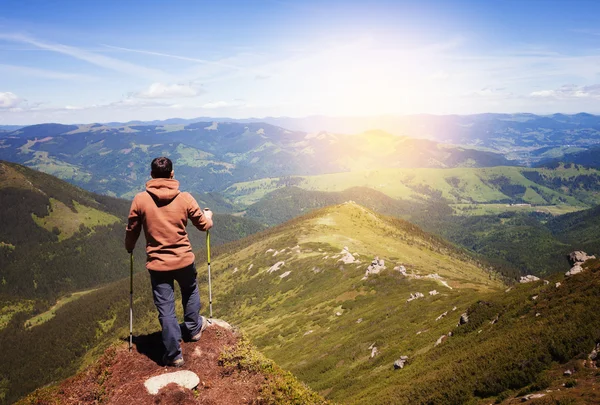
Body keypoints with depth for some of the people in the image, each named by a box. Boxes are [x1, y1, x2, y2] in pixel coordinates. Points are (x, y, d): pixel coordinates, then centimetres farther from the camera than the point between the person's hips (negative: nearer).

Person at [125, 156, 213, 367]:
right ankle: (194, 328, 46)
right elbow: (203, 225, 3)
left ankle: (174, 354, 16)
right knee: (190, 292, 29)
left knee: (166, 308, 8)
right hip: (184, 260, 1)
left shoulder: (140, 199, -8)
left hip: (157, 264, -1)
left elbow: (132, 231, 3)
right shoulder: (185, 198, -8)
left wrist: (129, 248, 24)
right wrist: (208, 216, 27)